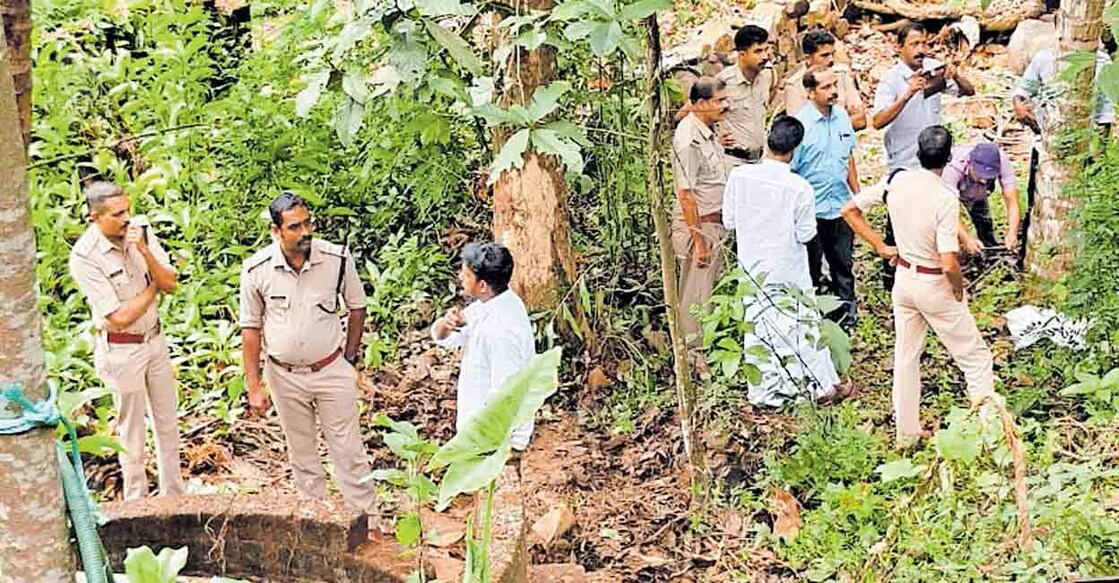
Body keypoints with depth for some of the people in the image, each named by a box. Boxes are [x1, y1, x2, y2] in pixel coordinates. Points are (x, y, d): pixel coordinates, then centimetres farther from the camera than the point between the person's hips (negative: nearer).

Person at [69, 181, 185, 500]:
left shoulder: (140, 231, -7)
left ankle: (174, 493, 33)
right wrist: (154, 287, -11)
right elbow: (120, 317, -23)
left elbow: (171, 284, -8)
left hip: (155, 339, 6)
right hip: (121, 351, -6)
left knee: (168, 421, 17)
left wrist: (145, 252, -24)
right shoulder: (84, 257, -23)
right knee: (132, 432, 9)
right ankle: (136, 501, 26)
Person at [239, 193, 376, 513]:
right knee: (302, 456, 14)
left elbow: (357, 308, 4)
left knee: (348, 451, 5)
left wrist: (350, 359, 5)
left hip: (332, 371, -1)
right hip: (284, 376, 1)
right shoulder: (256, 269, -13)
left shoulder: (338, 259, -13)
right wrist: (254, 387, -3)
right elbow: (251, 328, -3)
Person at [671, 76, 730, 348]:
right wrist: (699, 241, -22)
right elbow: (685, 194, -23)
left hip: (713, 224, 10)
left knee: (711, 291, 19)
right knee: (696, 296, 1)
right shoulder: (689, 140, -22)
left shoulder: (707, 133, 8)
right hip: (698, 226, -10)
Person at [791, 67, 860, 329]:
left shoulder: (842, 116, 2)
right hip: (812, 210, -5)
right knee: (812, 270, 9)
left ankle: (846, 316, 29)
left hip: (841, 208, 5)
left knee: (844, 265, 16)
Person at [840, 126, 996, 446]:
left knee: (906, 356, 17)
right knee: (974, 354, 9)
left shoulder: (898, 181, -8)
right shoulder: (945, 198, -25)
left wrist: (881, 247, 7)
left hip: (903, 278, 6)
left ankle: (906, 431, 27)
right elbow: (949, 263, -29)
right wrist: (959, 292, -9)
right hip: (935, 286, -6)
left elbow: (850, 209, 2)